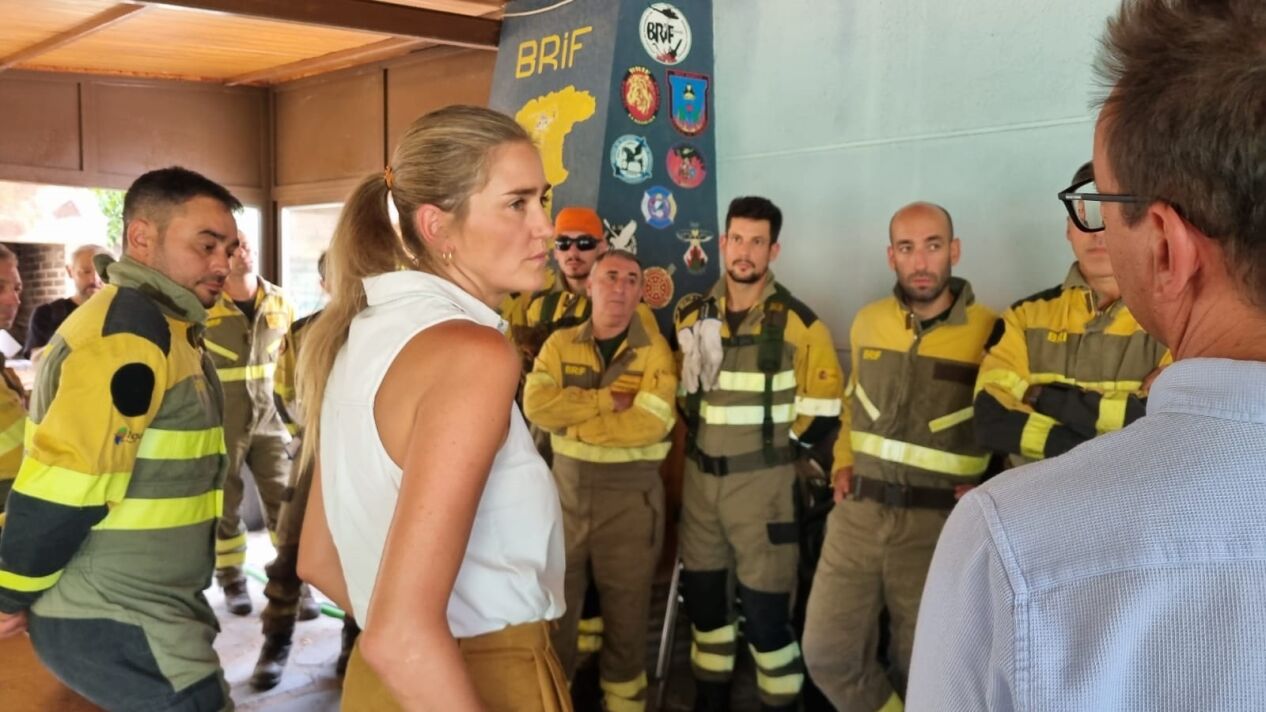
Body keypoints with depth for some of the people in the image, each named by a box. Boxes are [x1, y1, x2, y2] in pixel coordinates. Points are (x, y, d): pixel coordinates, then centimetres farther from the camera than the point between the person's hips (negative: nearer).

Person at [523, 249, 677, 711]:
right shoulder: (560, 344, 3)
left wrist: (573, 421, -11)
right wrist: (609, 399, -17)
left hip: (631, 495, -2)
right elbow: (536, 405, -14)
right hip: (567, 488, 2)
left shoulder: (654, 350, -4)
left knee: (626, 608, 9)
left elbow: (649, 425, -19)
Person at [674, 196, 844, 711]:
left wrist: (779, 448, -2)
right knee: (702, 592, 14)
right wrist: (696, 437, 9)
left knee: (765, 604, -3)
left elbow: (823, 408, -5)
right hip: (700, 474, 5)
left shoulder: (798, 323, -8)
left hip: (761, 480, -5)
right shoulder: (693, 318, 5)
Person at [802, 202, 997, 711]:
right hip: (859, 512, 4)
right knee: (826, 652, 5)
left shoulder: (988, 331, -9)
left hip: (937, 521, -3)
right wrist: (843, 463, 10)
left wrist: (988, 486, -7)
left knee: (918, 665, 10)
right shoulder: (867, 322, 6)